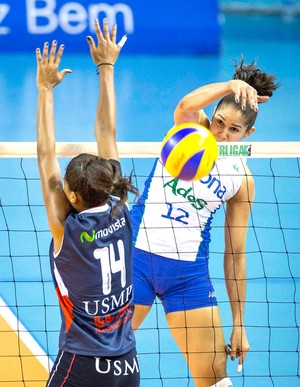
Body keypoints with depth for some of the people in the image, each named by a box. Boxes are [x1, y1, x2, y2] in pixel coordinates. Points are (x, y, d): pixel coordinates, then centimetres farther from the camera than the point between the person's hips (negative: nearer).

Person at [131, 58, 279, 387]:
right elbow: (186, 105, -28)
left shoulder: (241, 178, 1)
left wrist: (239, 324, 2)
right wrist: (232, 85, -44)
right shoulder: (191, 128, -1)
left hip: (188, 270, 1)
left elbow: (235, 255, 5)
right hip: (138, 253, -1)